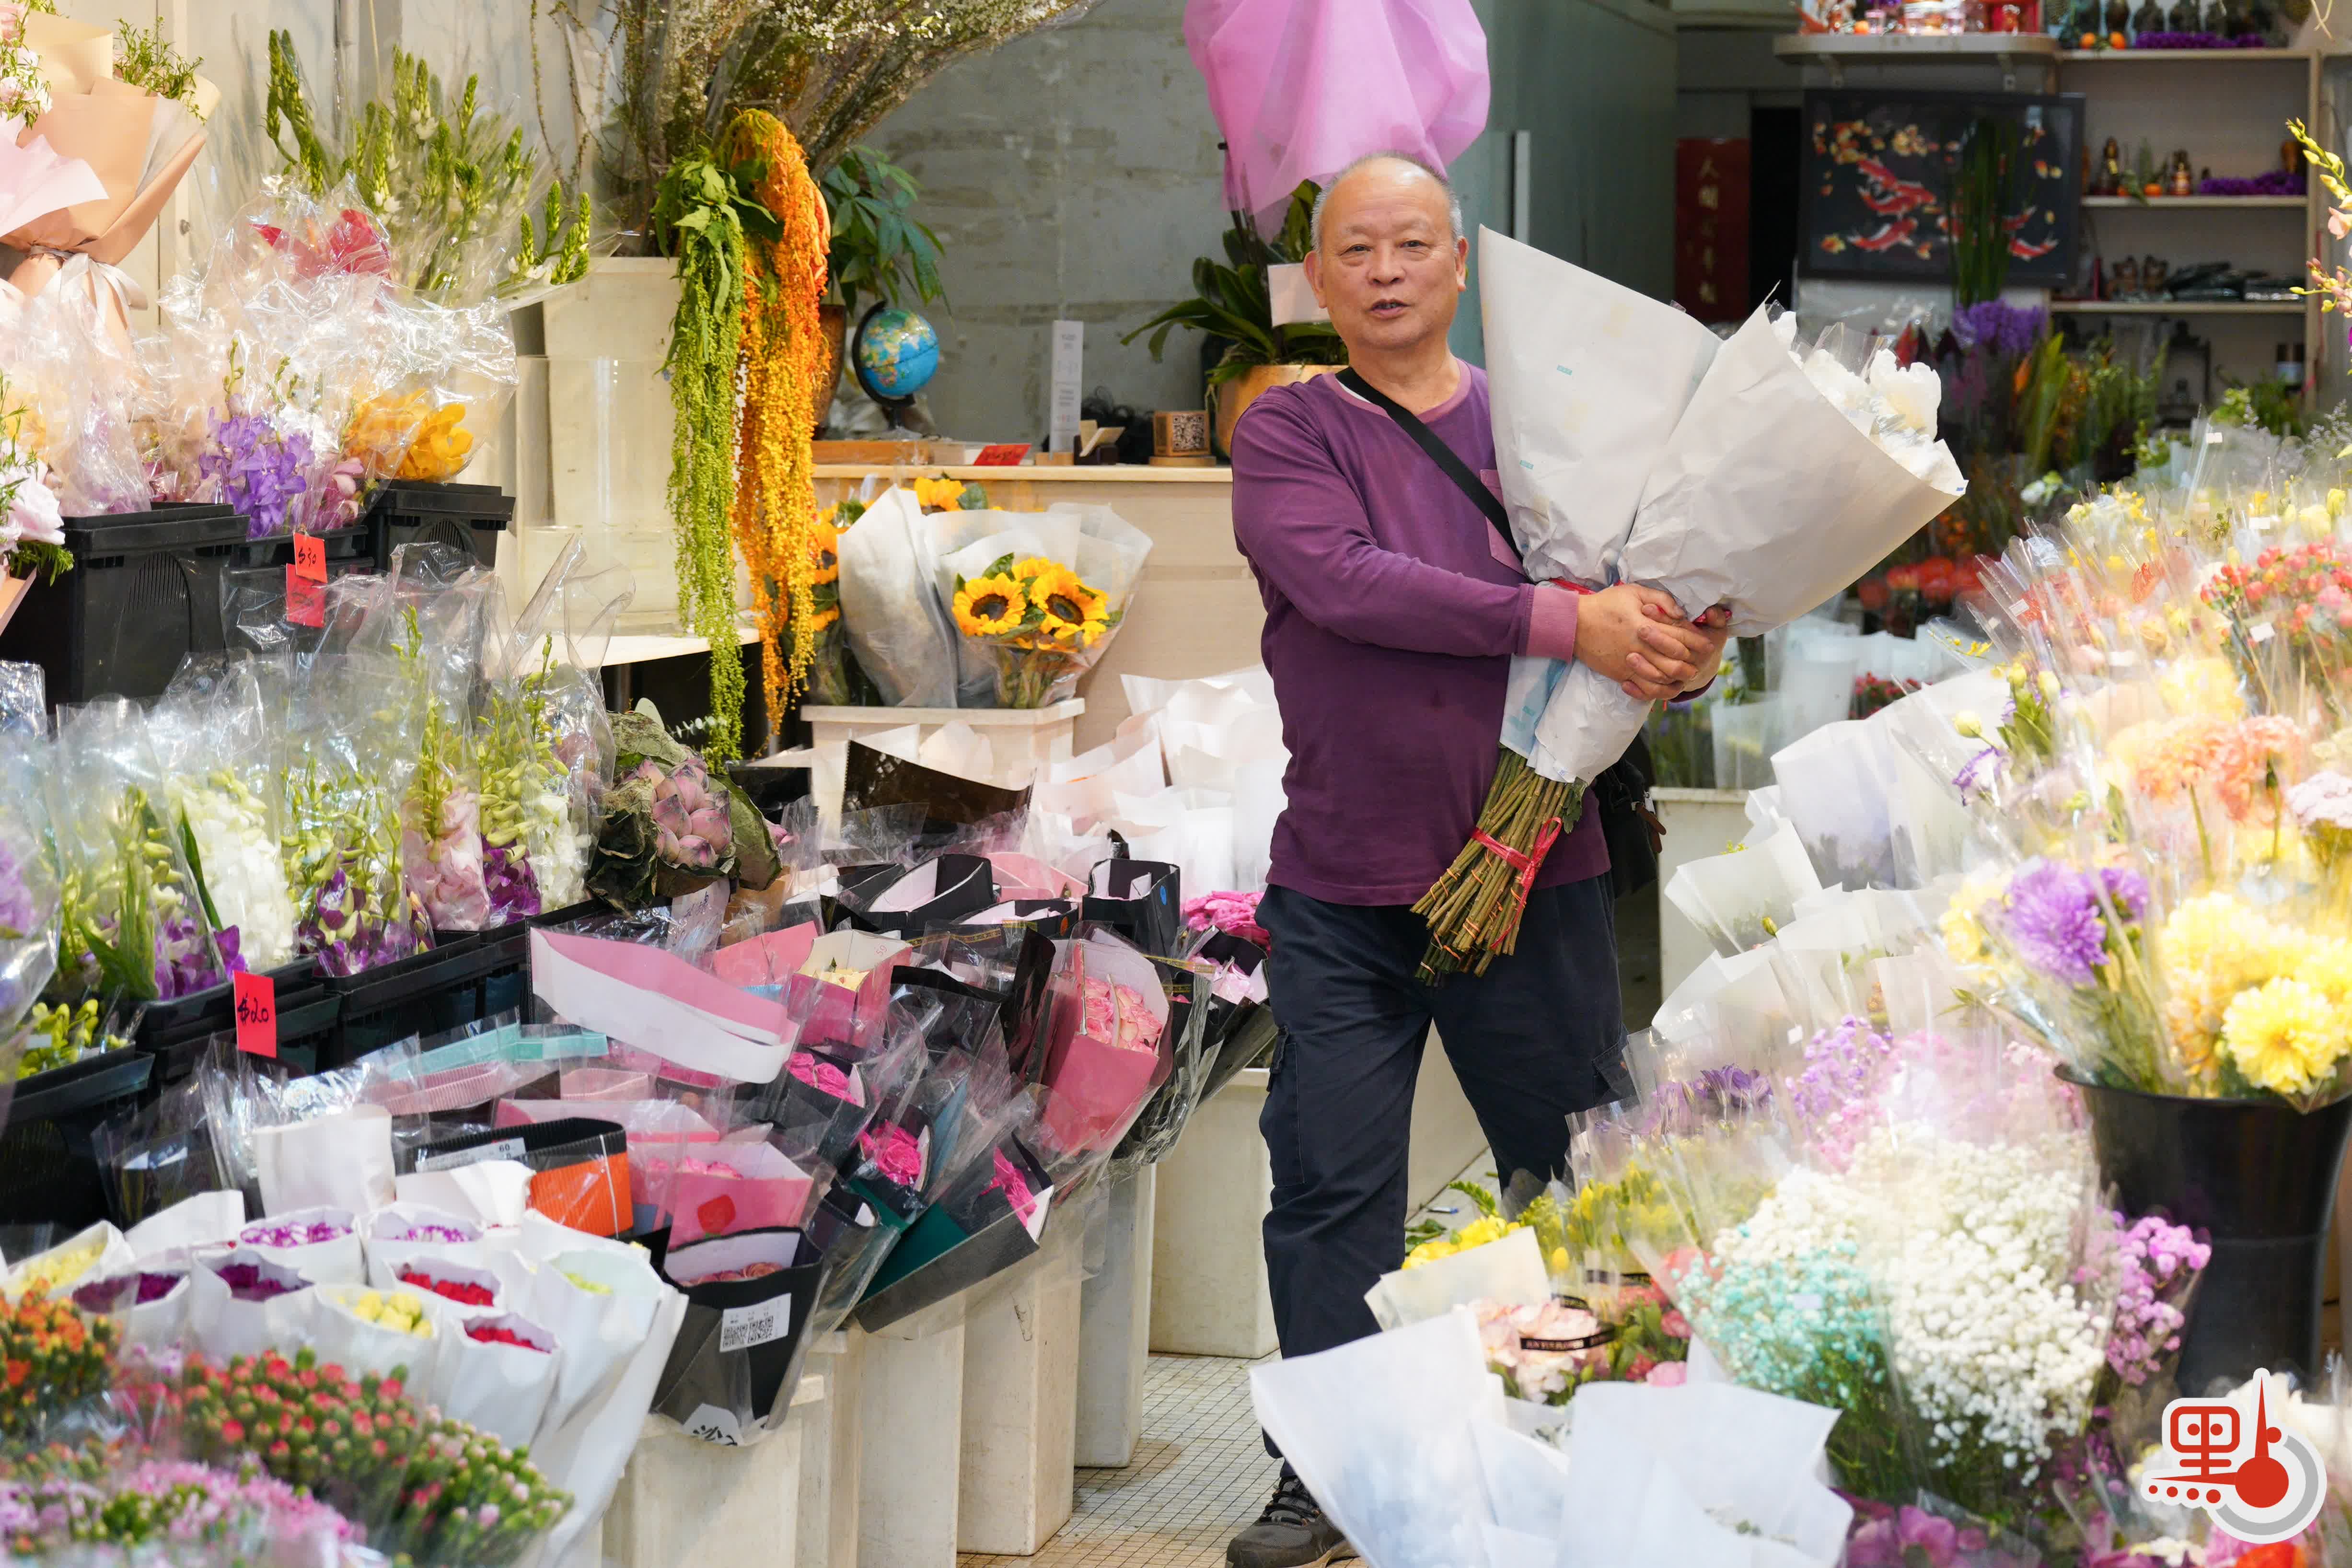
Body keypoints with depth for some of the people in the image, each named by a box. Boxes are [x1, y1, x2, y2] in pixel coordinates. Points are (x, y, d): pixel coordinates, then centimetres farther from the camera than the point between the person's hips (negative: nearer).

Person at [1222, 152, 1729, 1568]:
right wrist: (1564, 621, -24)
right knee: (1333, 1193, 2)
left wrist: (1684, 652, -14)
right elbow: (1344, 584, -19)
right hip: (1342, 893, -2)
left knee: (1585, 1176, 10)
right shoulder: (1288, 433, 0)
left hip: (1538, 873, 2)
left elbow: (1650, 588, 11)